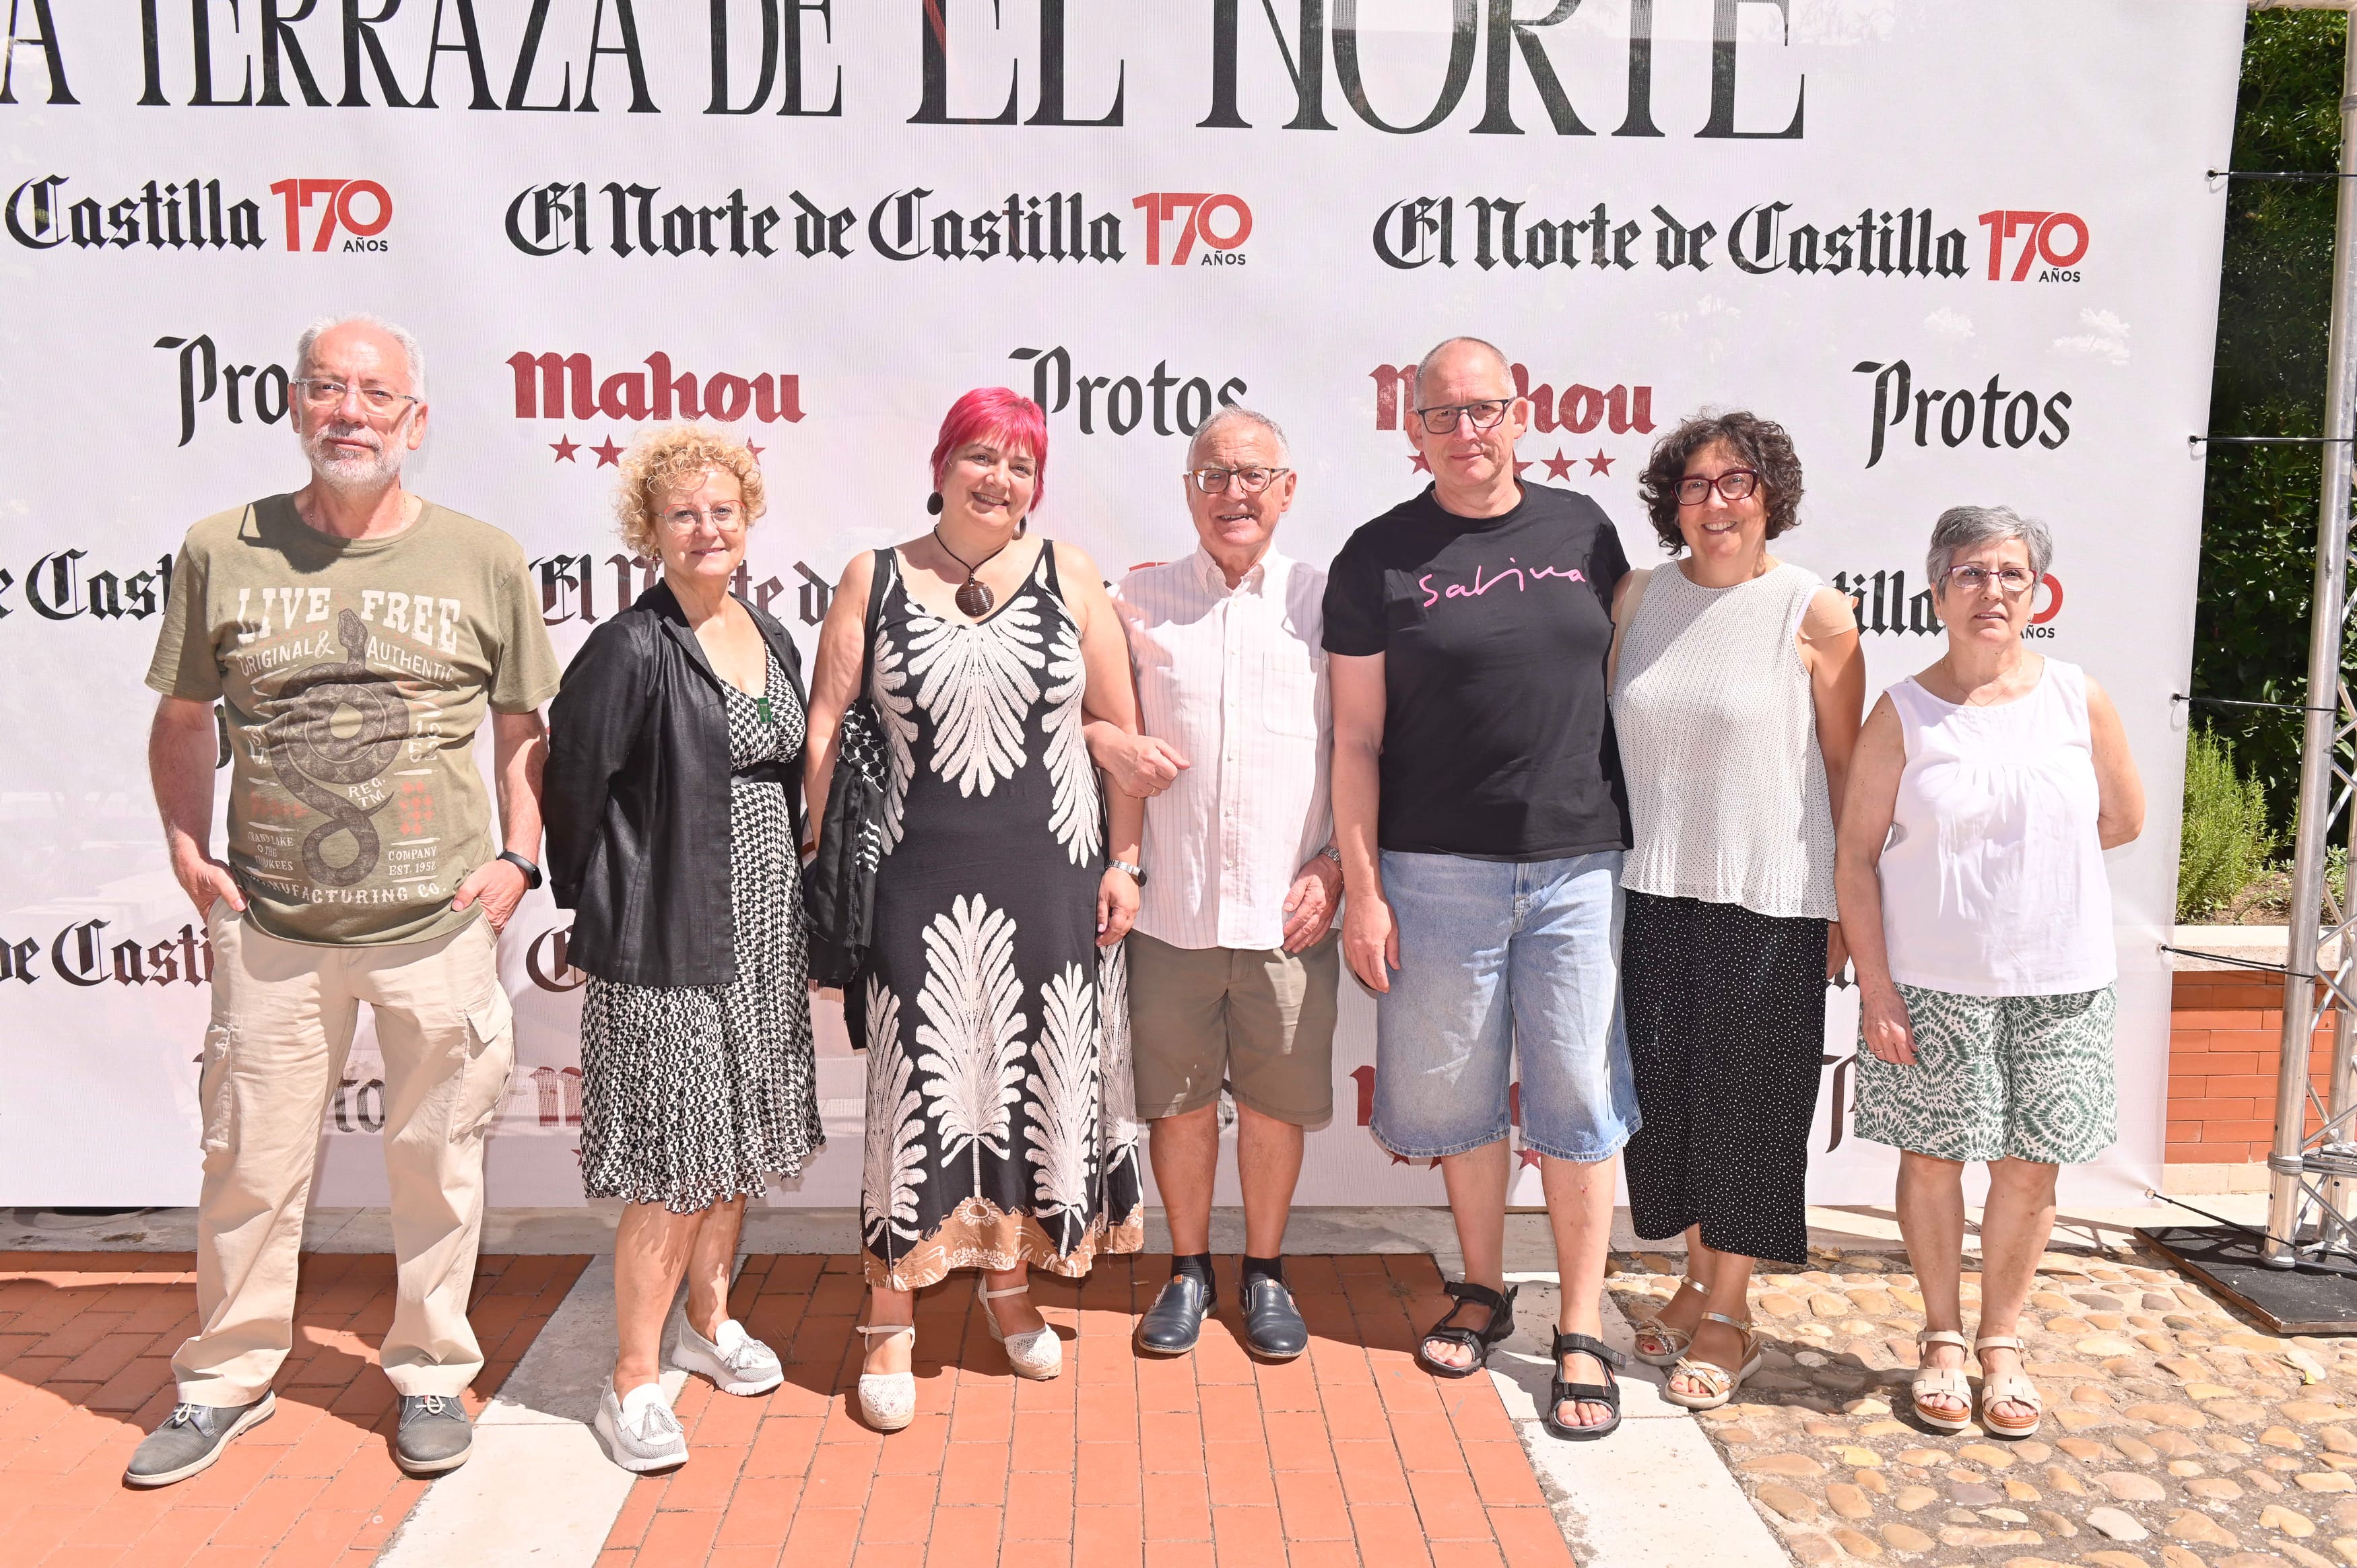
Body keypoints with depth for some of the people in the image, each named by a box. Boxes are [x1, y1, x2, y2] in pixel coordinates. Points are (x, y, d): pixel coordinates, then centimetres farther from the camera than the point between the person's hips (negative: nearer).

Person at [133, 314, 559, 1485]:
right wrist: (190, 852, 4)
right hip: (269, 928, 1)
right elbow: (185, 719, 14)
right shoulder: (221, 552, 3)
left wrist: (516, 859, -1)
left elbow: (523, 727, 9)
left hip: (439, 924, -1)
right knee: (250, 1167, 11)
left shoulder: (484, 561, 1)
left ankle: (431, 1374, 29)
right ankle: (225, 1380, 32)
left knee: (435, 1161, 10)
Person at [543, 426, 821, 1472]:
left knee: (741, 1142, 17)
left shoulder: (770, 637, 10)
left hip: (765, 935, 7)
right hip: (669, 944, -7)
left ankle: (708, 1319, 36)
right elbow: (572, 785, -9)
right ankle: (634, 1381, 10)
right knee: (673, 1166, -4)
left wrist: (803, 916, 15)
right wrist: (603, 910, -2)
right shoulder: (631, 650, -12)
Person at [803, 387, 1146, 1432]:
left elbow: (1119, 726, 6)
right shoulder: (874, 580, 4)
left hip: (1051, 876, 2)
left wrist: (1124, 858, 2)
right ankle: (890, 1321, 15)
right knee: (918, 1087, 1)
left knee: (1039, 1080, 11)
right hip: (921, 877, -1)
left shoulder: (1067, 576, 5)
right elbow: (824, 727, 2)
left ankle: (1010, 1283, 32)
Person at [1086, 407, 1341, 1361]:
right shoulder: (1138, 599, 6)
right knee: (1177, 1100, 10)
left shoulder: (1326, 601, 5)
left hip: (1289, 912, 0)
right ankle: (1189, 1270, 30)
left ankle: (1264, 1272, 30)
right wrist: (1107, 742, -9)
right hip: (1171, 909, 1)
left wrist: (1337, 862, -2)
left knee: (1276, 1103, 9)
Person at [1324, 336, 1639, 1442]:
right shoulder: (1380, 557, 0)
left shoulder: (1581, 530, 7)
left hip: (1580, 863, 1)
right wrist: (1361, 889, -6)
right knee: (1459, 1091, 10)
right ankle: (1483, 1290, 31)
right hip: (1439, 870, -1)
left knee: (1579, 1099, 4)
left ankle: (1581, 1333, 16)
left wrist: (1644, 841, 11)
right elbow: (1356, 739, -1)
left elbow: (1625, 680, 14)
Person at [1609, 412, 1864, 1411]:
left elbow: (1846, 768, -2)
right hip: (1654, 892, 4)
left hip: (1769, 903, -4)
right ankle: (1697, 1279, 32)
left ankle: (1728, 1317, 20)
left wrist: (1852, 908, -1)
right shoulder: (1637, 597, 6)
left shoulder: (1816, 614, -5)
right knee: (1665, 1092, 11)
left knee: (1746, 1101, 5)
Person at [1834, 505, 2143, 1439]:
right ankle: (1942, 1341, 25)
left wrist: (2013, 858, 5)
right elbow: (1857, 853, -6)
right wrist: (1875, 985, -10)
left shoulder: (2079, 700, 0)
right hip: (1932, 981, -1)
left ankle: (2001, 1342, 26)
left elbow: (2122, 820, 11)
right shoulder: (1904, 714, -5)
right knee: (1931, 1156, 6)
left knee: (2030, 1164, 8)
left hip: (2057, 978, 2)